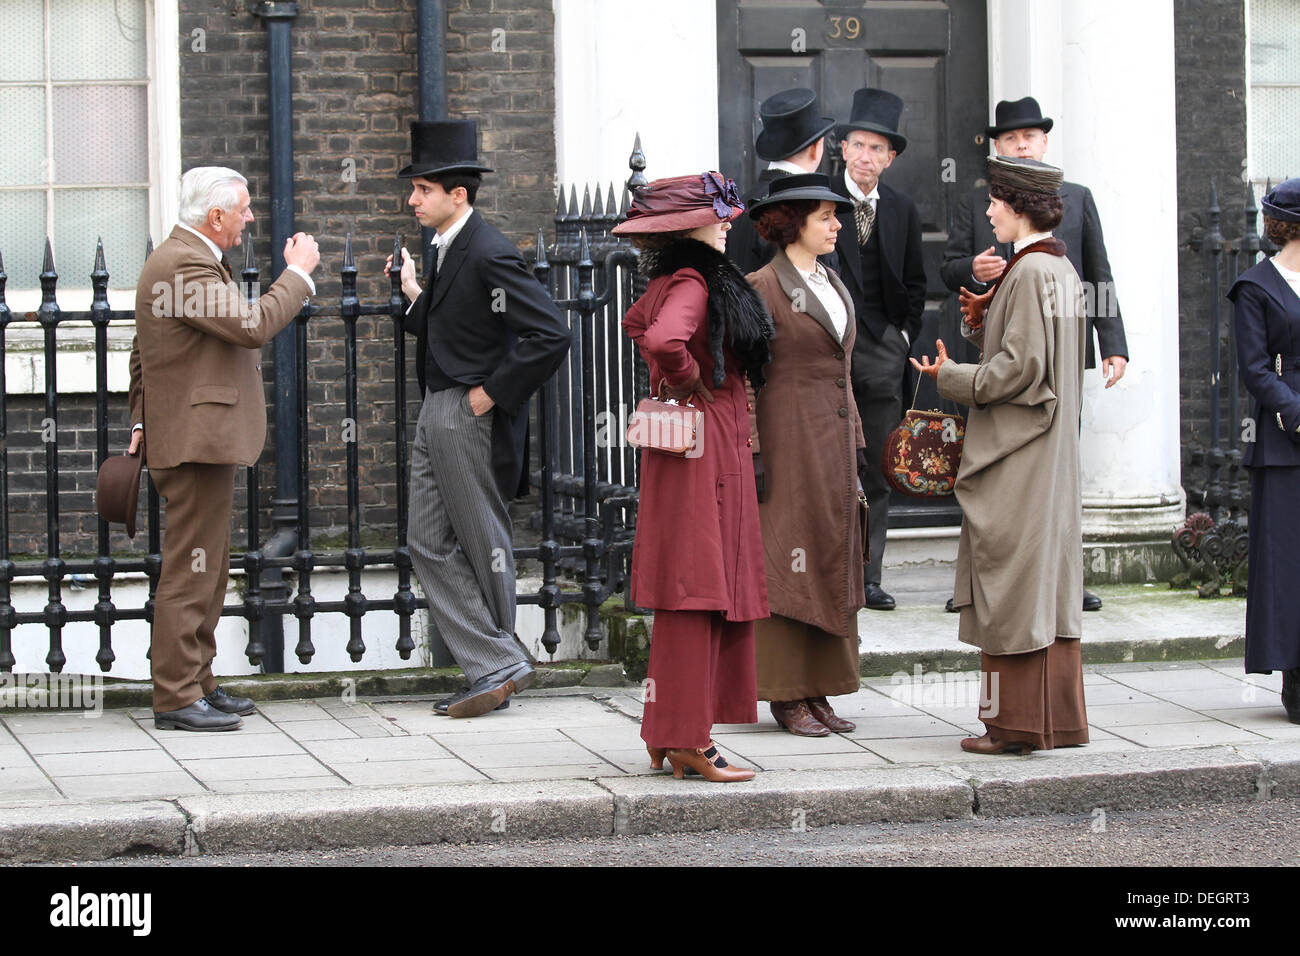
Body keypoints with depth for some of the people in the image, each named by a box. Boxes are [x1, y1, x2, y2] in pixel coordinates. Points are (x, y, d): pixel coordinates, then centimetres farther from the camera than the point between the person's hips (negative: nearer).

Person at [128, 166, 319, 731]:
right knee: (189, 572, -9)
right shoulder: (186, 266, -18)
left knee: (208, 572, 16)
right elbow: (254, 325, -23)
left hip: (198, 438, 11)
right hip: (197, 439, -11)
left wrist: (143, 420, 22)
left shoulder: (183, 260, 18)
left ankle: (197, 684, 22)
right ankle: (176, 700, -7)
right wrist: (298, 271, -10)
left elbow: (142, 354, 24)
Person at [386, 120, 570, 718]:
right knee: (428, 544, 6)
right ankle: (496, 668, 6)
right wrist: (414, 294, 8)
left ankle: (499, 664, 18)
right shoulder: (450, 252, 13)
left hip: (471, 420, -10)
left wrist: (492, 393, -17)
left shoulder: (489, 256, -16)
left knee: (484, 545, 3)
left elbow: (549, 336, -23)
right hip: (437, 415, 10)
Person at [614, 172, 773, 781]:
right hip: (704, 449, -10)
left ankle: (673, 737, 15)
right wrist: (689, 381, -16)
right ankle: (686, 741, -7)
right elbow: (663, 340, -35)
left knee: (689, 598, 11)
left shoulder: (669, 283, 13)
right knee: (696, 593, -8)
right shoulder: (692, 285, -17)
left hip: (711, 452, 10)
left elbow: (637, 325, 32)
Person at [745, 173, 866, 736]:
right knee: (790, 562, -4)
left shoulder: (832, 284, 16)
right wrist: (753, 454, -16)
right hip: (790, 439, -8)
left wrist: (856, 444, 17)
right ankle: (787, 695, 1)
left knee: (832, 560, 8)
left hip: (834, 438, 8)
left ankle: (818, 691, 13)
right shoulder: (764, 286, -9)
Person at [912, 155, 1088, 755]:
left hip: (1016, 452, -10)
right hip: (1053, 450, 10)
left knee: (1012, 577, -4)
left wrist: (951, 378, -9)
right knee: (1049, 577, 11)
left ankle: (1014, 722, -1)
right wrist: (983, 321, 9)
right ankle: (1060, 717, 14)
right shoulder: (1062, 269, 13)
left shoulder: (1028, 272, -16)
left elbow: (1020, 367, -20)